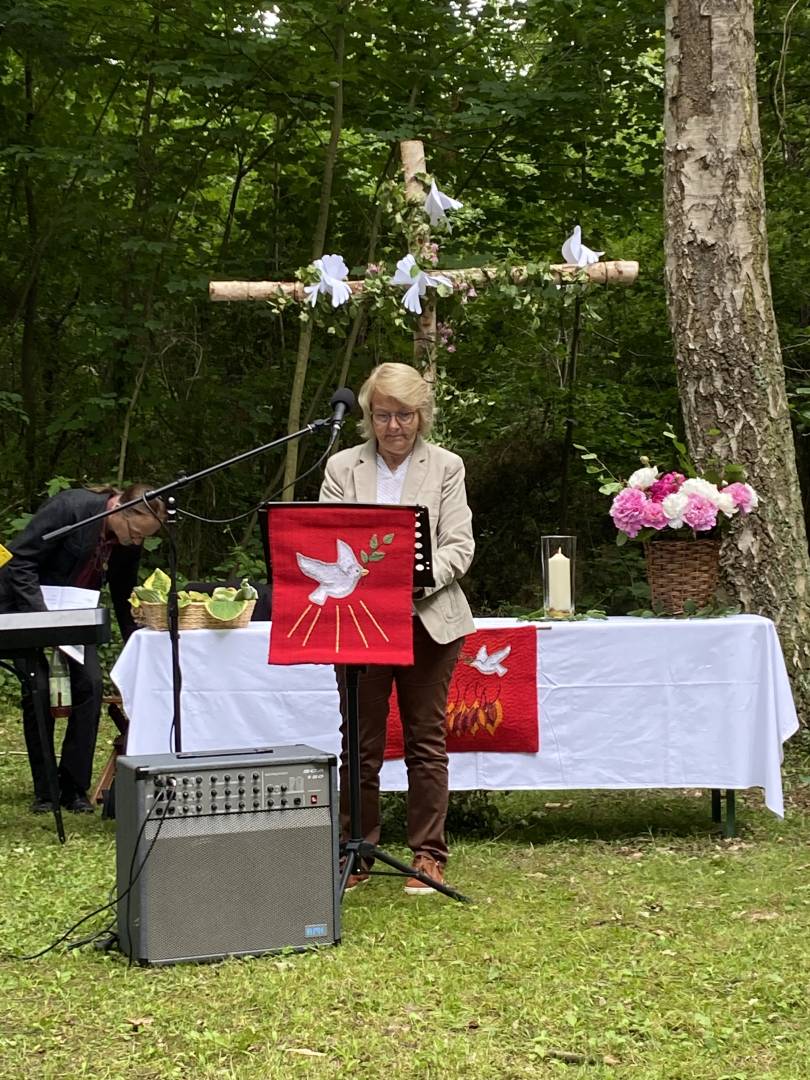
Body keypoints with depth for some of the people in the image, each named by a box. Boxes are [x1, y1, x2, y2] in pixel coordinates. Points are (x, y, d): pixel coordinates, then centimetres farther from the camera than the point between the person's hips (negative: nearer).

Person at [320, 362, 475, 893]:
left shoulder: (446, 467, 6)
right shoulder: (342, 467, 9)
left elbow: (460, 547, -1)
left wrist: (418, 577, -19)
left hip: (429, 619, -1)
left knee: (426, 738, 4)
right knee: (360, 741, 3)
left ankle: (429, 854, 11)